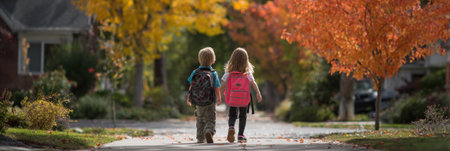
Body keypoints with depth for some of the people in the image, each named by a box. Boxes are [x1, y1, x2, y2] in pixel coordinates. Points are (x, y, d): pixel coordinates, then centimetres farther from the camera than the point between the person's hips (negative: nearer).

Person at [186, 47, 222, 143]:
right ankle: (209, 132, -25)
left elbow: (191, 87, 2)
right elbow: (216, 89, -5)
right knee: (210, 120, 4)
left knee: (200, 121, 18)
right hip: (210, 103, -2)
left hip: (198, 103, 2)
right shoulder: (213, 74, -7)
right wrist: (219, 99, 11)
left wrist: (188, 98, 15)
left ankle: (200, 139, 17)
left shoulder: (195, 73, -1)